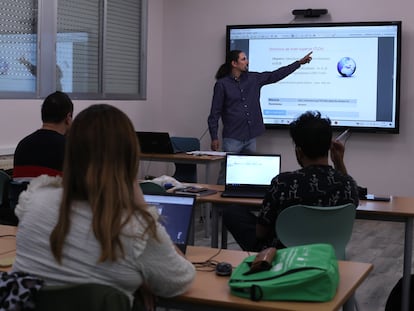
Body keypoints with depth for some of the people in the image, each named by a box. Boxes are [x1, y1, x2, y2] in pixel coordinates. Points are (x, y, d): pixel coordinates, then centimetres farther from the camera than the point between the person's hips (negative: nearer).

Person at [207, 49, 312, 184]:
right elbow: (215, 113, -5)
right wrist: (214, 137, -9)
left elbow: (275, 75, 13)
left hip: (251, 137, 5)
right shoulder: (222, 84, -5)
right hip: (232, 138, -5)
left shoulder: (253, 78, 9)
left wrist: (299, 62, 12)